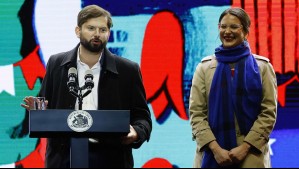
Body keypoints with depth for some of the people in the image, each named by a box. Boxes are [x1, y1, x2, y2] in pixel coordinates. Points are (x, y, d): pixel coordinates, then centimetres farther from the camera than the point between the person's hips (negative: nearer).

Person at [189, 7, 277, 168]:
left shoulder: (262, 67, 4)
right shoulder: (205, 67, 7)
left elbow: (269, 112, -1)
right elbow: (196, 113, 0)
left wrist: (245, 147, -11)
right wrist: (215, 148, -12)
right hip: (211, 154, 1)